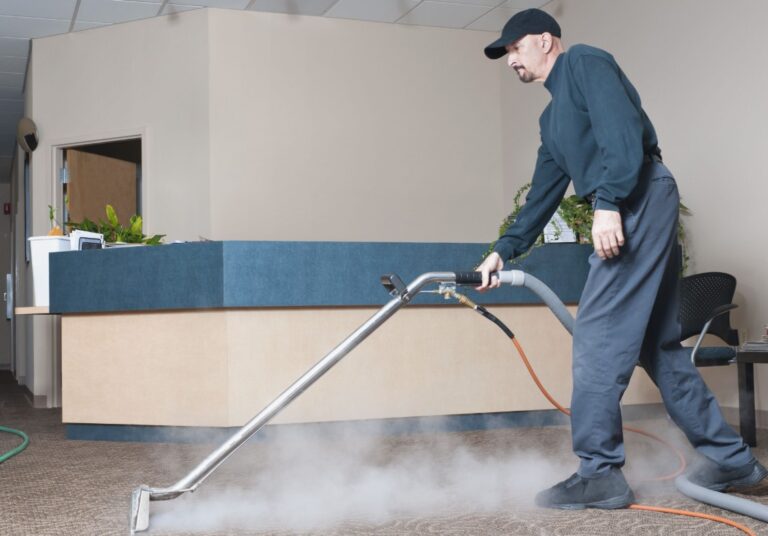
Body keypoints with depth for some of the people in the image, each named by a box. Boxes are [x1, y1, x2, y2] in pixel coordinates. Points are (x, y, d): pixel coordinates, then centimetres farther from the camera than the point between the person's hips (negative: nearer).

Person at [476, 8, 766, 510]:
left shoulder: (584, 62, 1)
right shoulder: (554, 116, 28)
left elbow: (622, 130, -15)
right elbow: (544, 194, 27)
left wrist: (608, 203, -24)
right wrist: (504, 251, 20)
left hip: (640, 198, -10)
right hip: (632, 210, 10)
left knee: (598, 333, -12)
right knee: (659, 344, 10)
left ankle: (599, 472, -9)